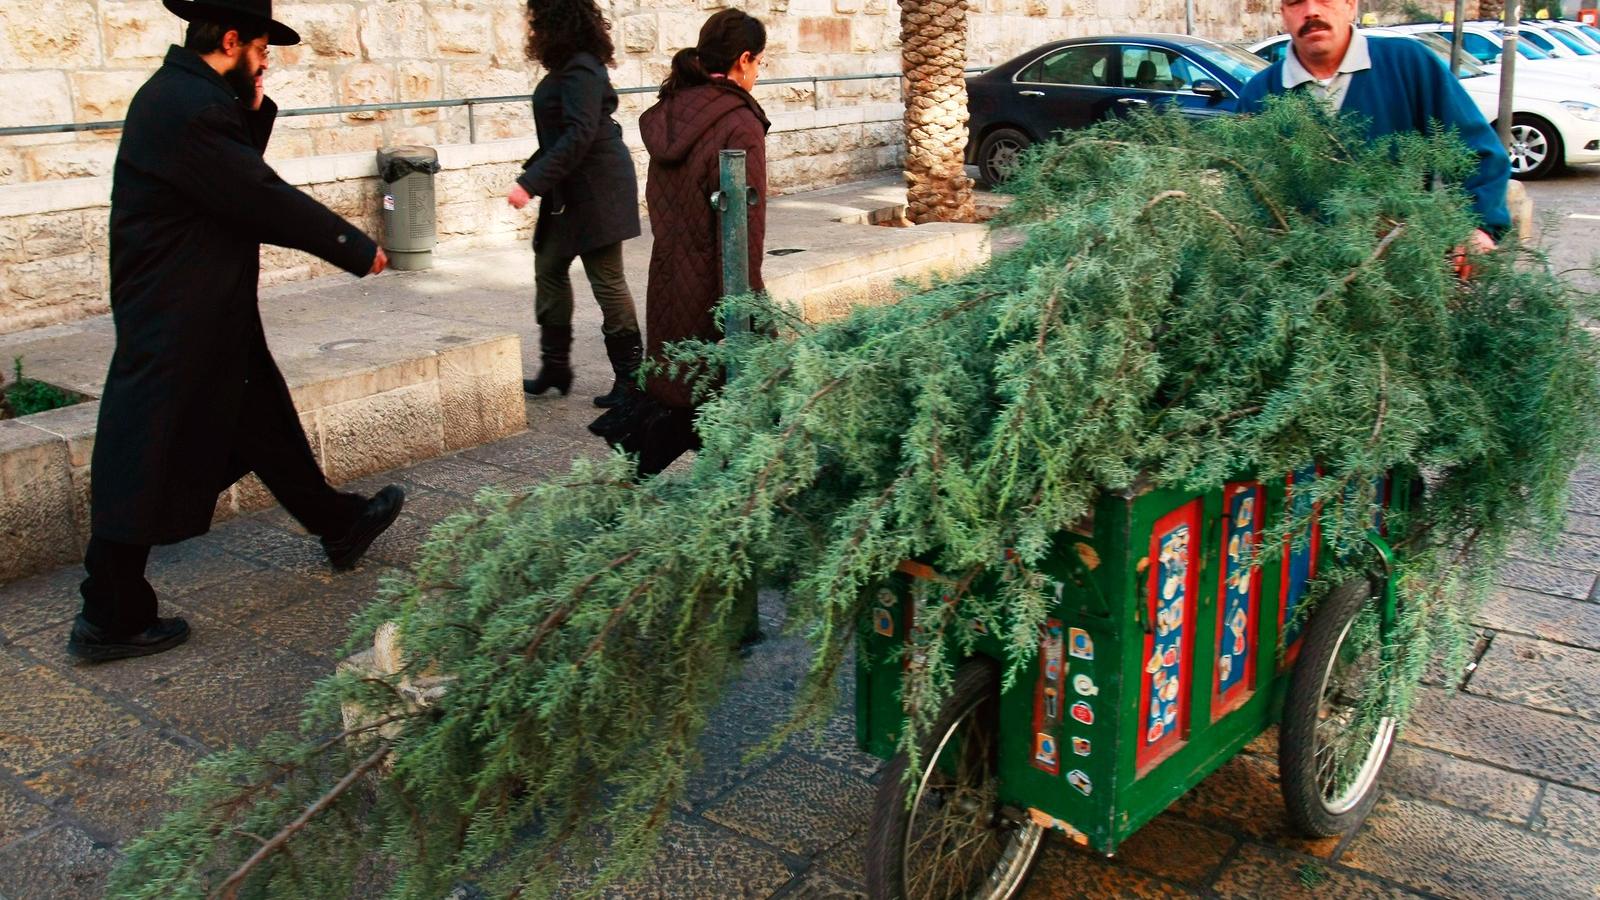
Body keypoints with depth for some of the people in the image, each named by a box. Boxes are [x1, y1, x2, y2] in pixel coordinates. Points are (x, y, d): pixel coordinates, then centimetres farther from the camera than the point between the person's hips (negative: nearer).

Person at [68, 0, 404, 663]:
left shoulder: (183, 92, 9)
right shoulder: (190, 110, -22)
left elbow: (241, 174, 15)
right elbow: (266, 200, -20)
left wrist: (254, 108, 1)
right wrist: (358, 249, -9)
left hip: (207, 313, 10)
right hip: (177, 323, -10)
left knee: (265, 426, 22)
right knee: (147, 467, -1)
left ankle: (340, 526, 39)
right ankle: (109, 621, 11)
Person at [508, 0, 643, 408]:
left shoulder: (580, 70, -18)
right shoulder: (567, 68, 12)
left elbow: (578, 135, -27)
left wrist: (531, 183, -27)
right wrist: (533, 171, 21)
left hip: (597, 189, -10)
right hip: (571, 190, 10)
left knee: (607, 280, -4)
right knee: (549, 268, 13)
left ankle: (630, 377, 5)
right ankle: (555, 367, 22)